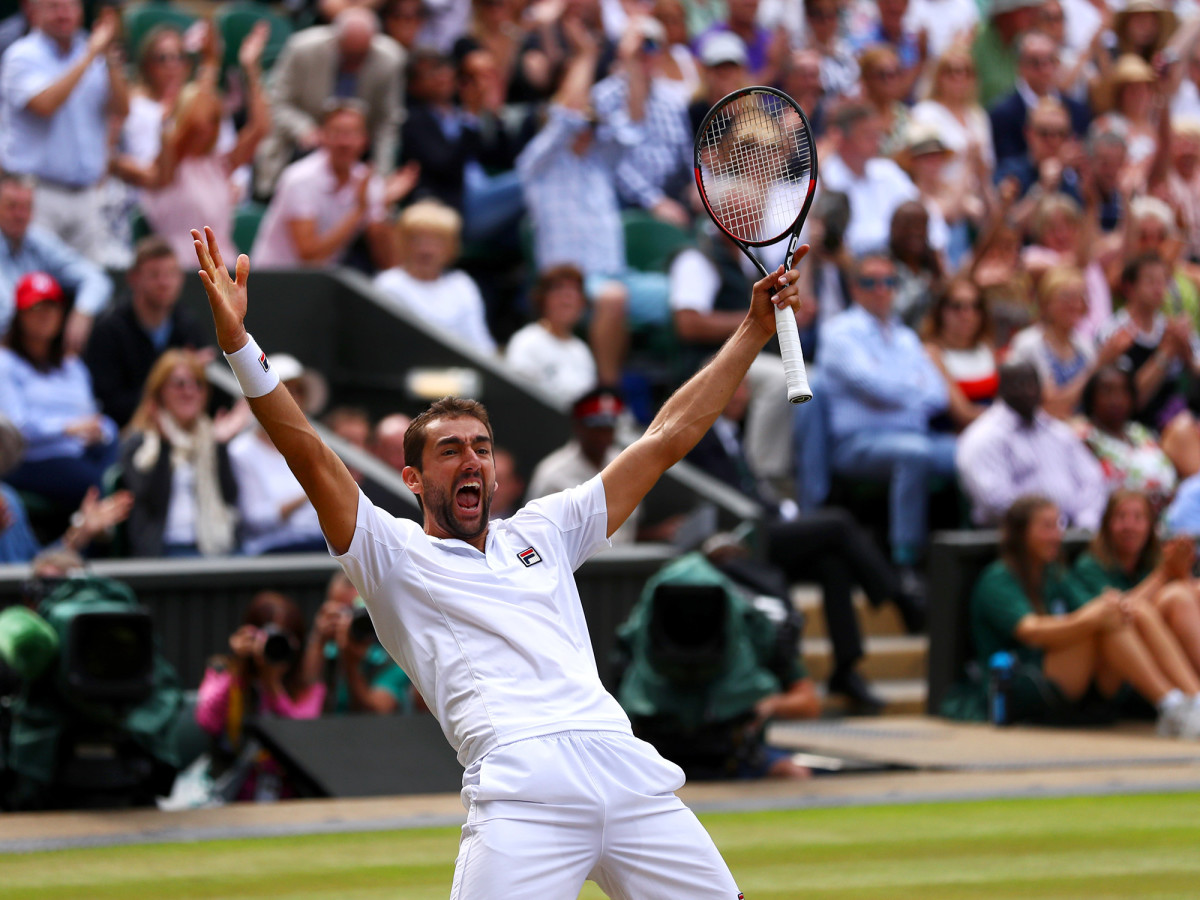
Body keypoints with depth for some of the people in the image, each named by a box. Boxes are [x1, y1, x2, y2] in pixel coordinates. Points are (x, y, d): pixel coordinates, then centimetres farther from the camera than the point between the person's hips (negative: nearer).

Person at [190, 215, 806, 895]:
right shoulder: (397, 555, 16)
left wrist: (755, 331, 28)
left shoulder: (541, 531, 28)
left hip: (626, 764, 5)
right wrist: (240, 343, -7)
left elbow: (667, 439, 30)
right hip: (522, 790, -5)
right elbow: (311, 458, 4)